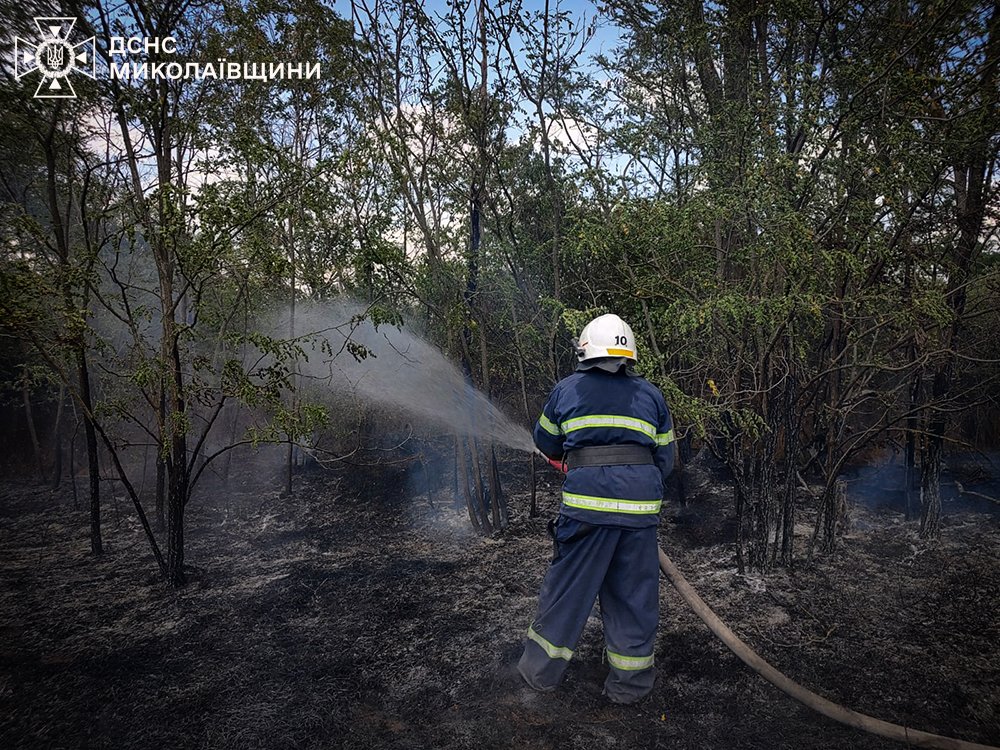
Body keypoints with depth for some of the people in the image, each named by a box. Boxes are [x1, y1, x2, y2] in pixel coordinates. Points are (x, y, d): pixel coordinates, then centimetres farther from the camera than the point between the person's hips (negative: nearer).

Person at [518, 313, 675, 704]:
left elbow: (546, 443, 21)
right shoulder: (651, 394, 13)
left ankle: (541, 669, 24)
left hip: (587, 501, -2)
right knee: (633, 591, 13)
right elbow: (665, 459, 15)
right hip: (641, 505, 2)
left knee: (568, 585, 10)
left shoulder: (567, 389, 7)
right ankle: (628, 682, 26)